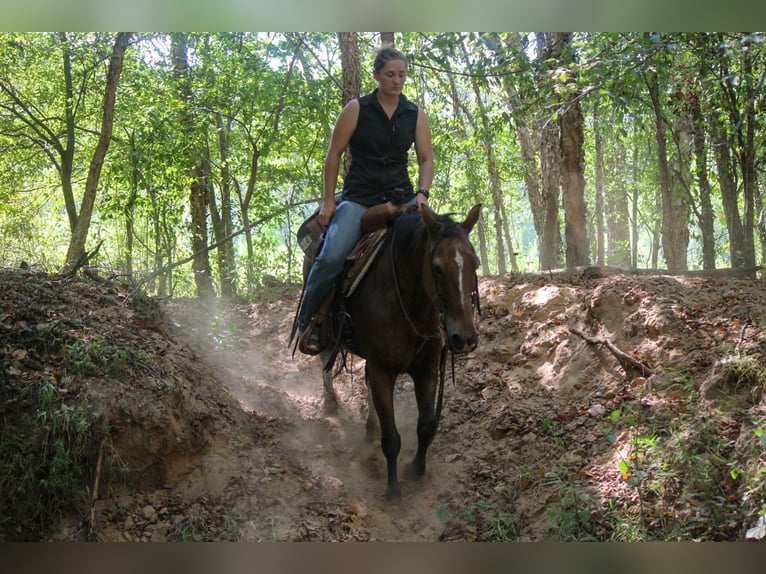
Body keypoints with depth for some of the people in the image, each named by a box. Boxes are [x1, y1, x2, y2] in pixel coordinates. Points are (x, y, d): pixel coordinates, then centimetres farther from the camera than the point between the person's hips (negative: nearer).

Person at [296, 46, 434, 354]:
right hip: (359, 197, -3)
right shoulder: (357, 109, 0)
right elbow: (334, 154, 1)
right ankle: (306, 321, -3)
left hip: (401, 197, 3)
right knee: (331, 256, -24)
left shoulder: (416, 115, 9)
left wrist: (422, 193, -8)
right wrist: (328, 200, -3)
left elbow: (426, 159, 10)